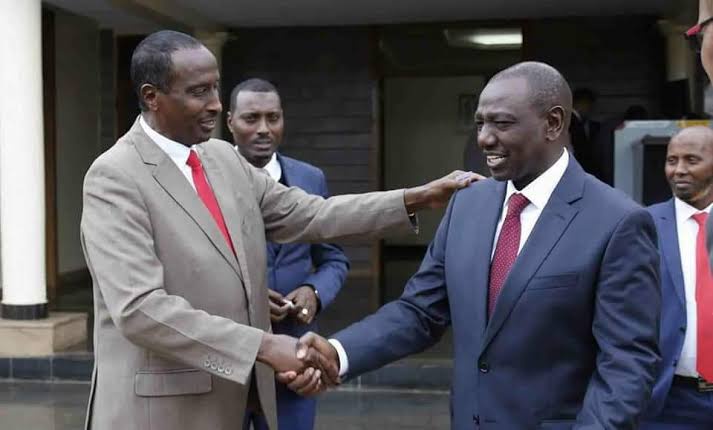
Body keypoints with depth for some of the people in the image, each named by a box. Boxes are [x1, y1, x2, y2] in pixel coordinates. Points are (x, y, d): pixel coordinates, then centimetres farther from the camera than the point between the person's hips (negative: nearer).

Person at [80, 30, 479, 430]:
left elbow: (311, 215, 7)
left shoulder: (224, 157, 6)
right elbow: (140, 308, -24)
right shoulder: (115, 177, -15)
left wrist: (418, 197, 0)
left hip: (236, 390, 7)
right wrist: (263, 346, -29)